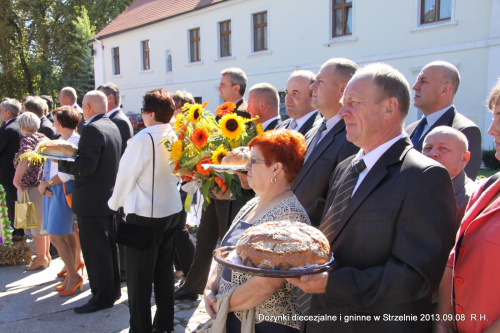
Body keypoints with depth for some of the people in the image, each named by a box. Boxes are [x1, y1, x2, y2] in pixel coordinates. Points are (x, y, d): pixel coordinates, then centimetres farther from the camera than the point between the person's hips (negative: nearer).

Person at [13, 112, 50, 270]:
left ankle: (41, 257, 8)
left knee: (35, 222, 1)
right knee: (43, 221, 16)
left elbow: (25, 159, -28)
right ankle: (46, 254, 24)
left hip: (31, 186, -8)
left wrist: (16, 180, -22)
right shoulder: (43, 138, 11)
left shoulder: (26, 139, -12)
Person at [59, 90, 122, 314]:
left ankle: (102, 296, 10)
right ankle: (113, 289, 30)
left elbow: (85, 166, -26)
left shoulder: (92, 129, -19)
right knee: (108, 246, 18)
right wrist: (71, 156, 15)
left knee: (95, 250, 0)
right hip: (109, 196, 10)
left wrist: (61, 162, -12)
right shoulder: (112, 127, 10)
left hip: (91, 201, -10)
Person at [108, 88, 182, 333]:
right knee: (164, 270, 17)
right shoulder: (176, 137, 1)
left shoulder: (144, 138, -19)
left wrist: (115, 202, 4)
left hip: (144, 214, -7)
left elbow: (126, 174, -11)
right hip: (171, 210, 7)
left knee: (139, 276, 5)